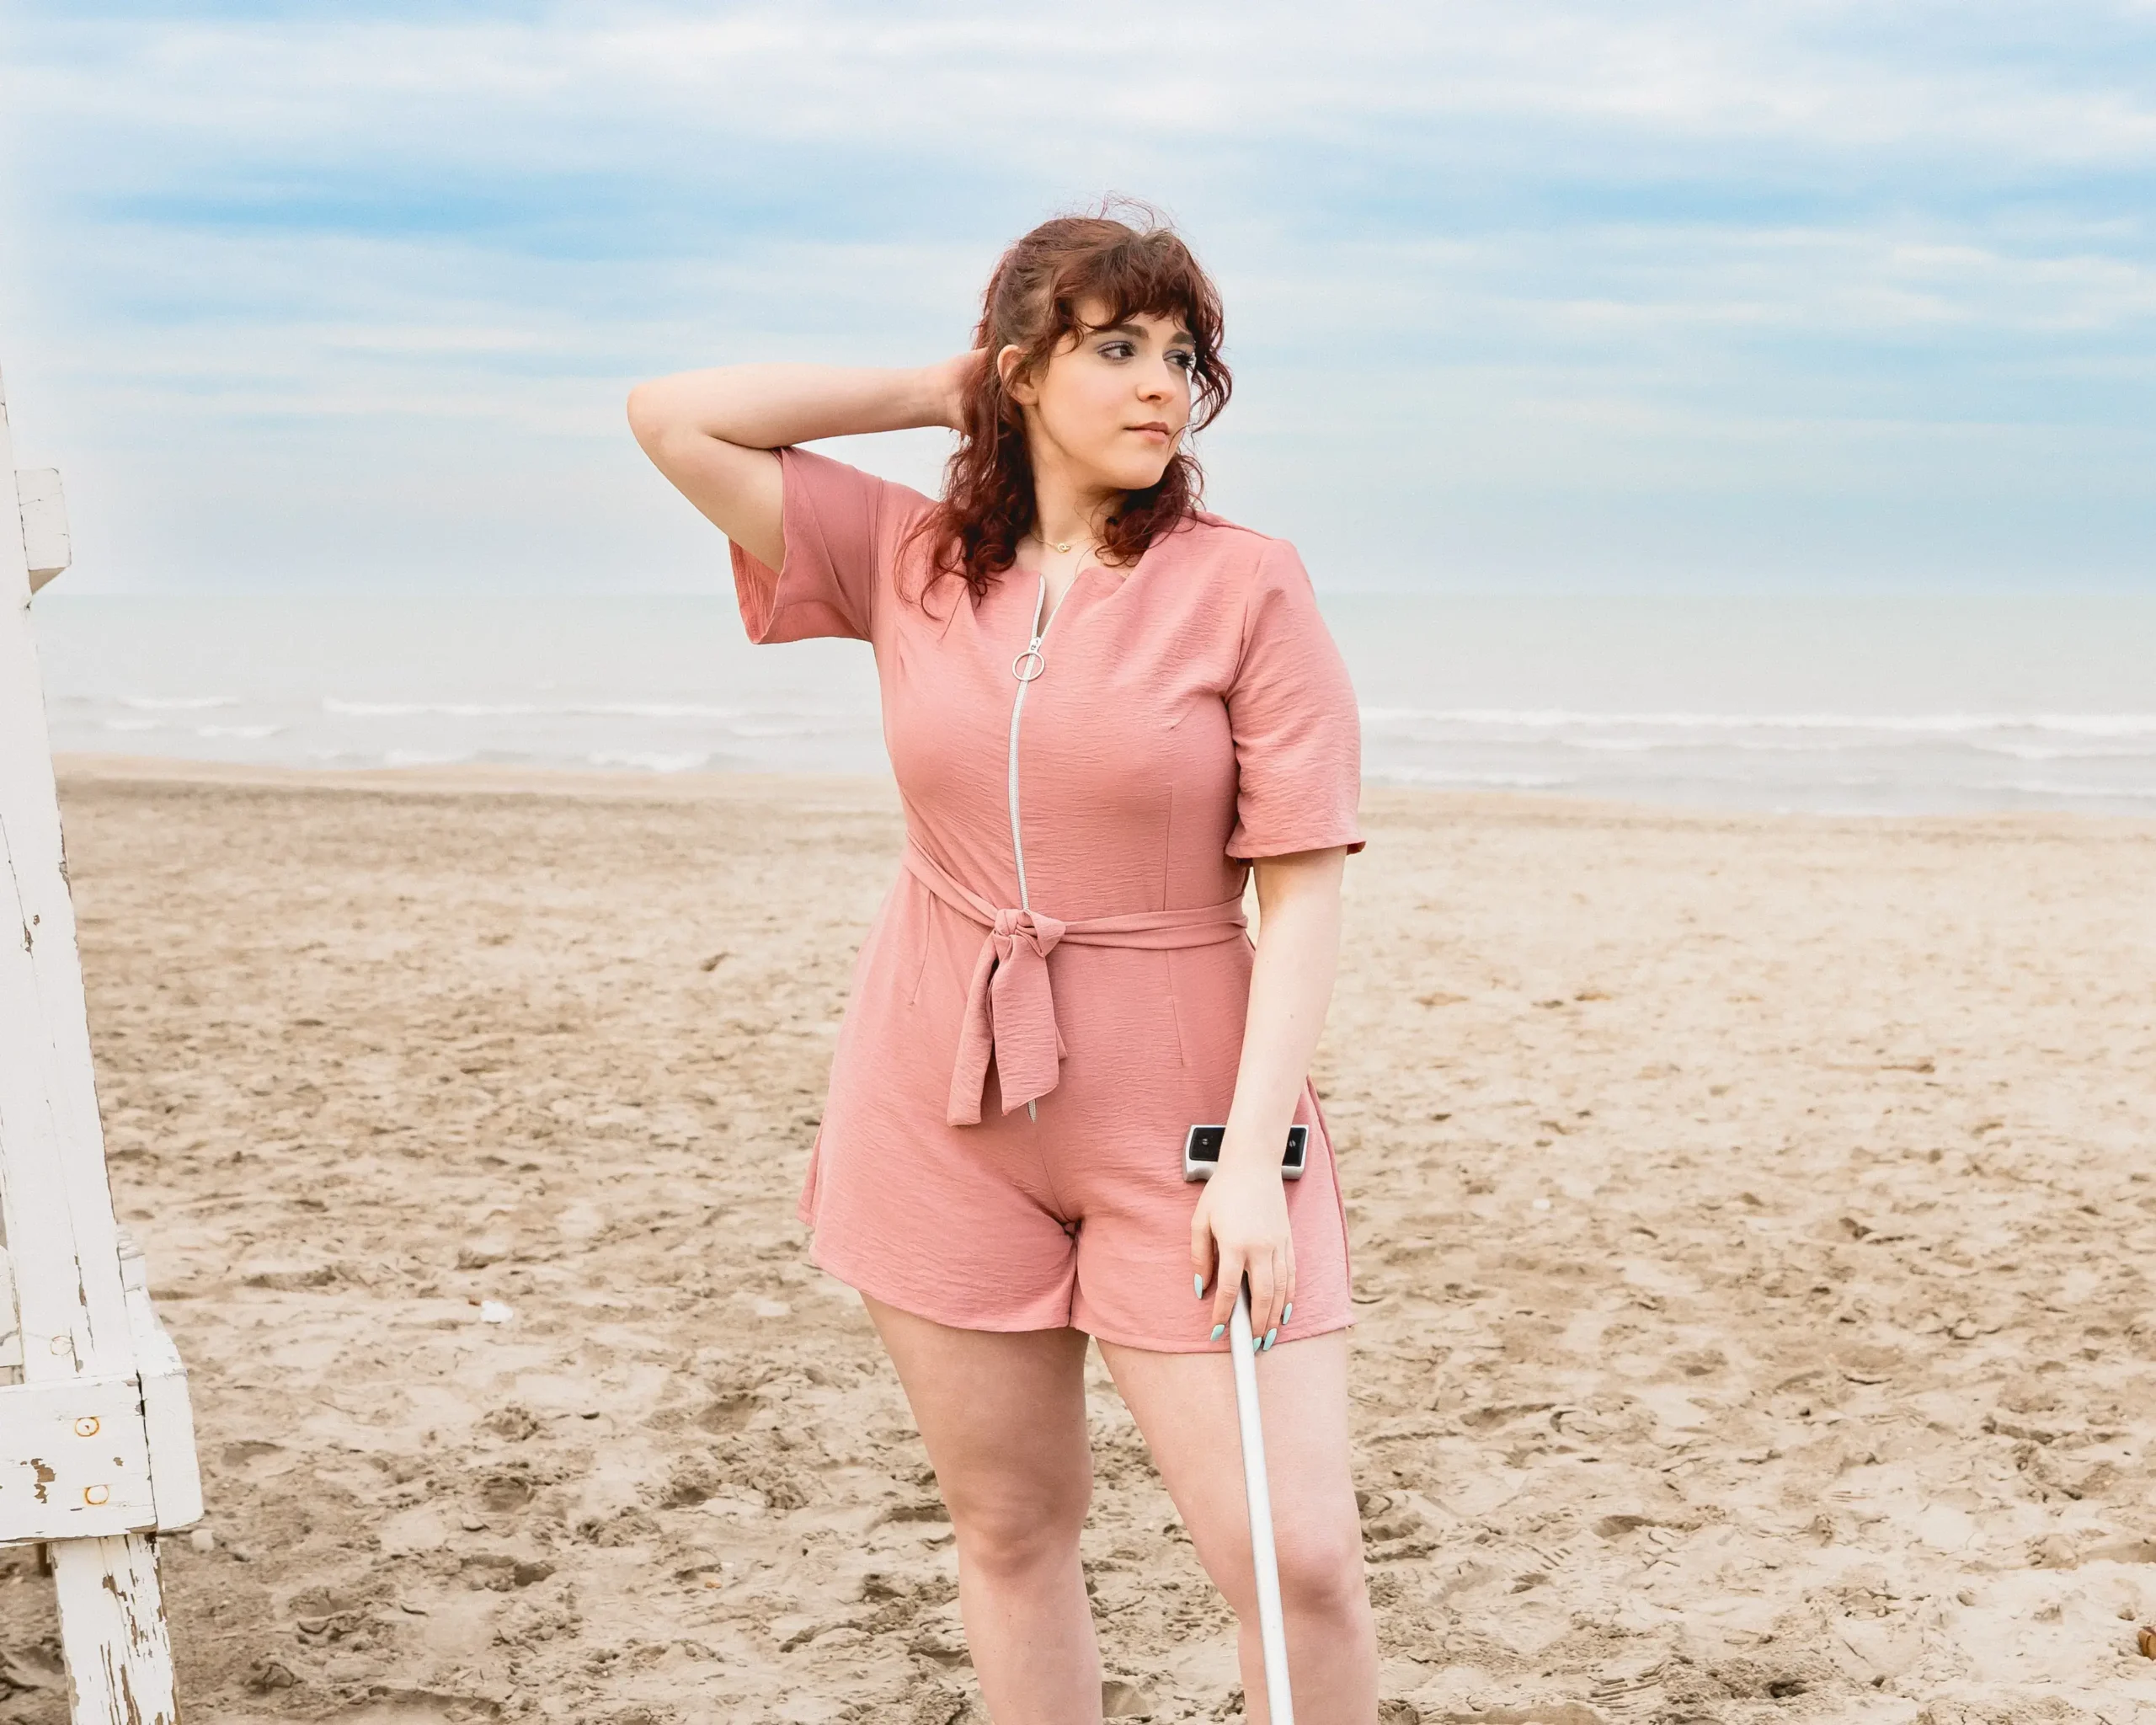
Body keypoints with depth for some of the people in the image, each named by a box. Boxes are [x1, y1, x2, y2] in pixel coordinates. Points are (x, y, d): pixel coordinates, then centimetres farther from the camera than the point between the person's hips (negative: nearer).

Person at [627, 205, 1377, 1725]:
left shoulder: (1246, 585, -7)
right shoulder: (911, 563, 4)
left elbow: (1305, 891, -10)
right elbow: (671, 418, 2)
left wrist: (1255, 1158, -17)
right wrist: (936, 394, 2)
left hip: (1181, 1124, -3)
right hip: (941, 1113, 3)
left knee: (1299, 1556, -7)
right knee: (1010, 1530, 12)